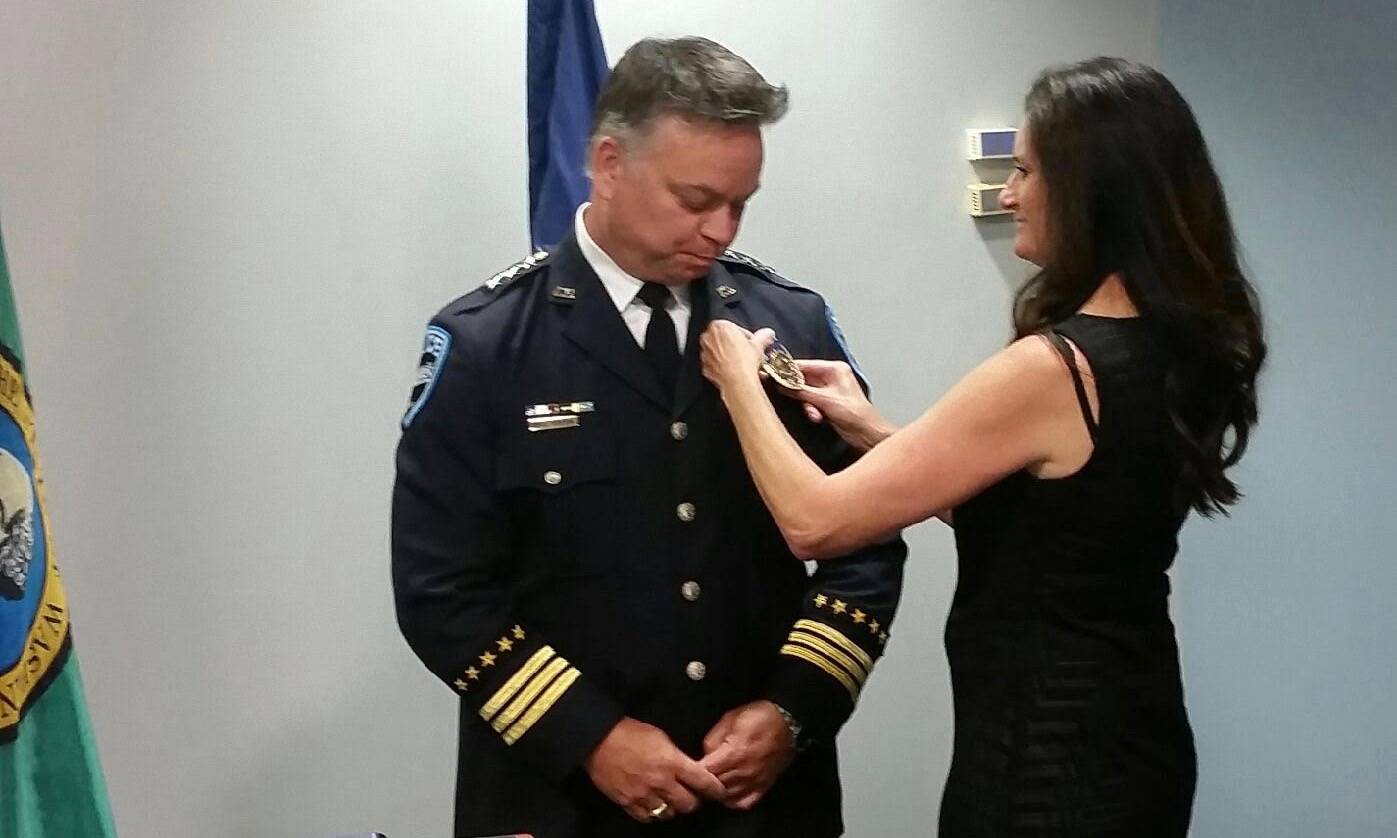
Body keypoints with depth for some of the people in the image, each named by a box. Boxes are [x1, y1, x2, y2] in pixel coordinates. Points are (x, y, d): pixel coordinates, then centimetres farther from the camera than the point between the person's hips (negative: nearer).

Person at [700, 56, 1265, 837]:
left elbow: (815, 521, -21)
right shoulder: (1180, 347, 1)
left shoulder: (1053, 369, -25)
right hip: (1131, 737, 9)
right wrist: (878, 432, 9)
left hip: (1046, 759, -9)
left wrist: (740, 379, -5)